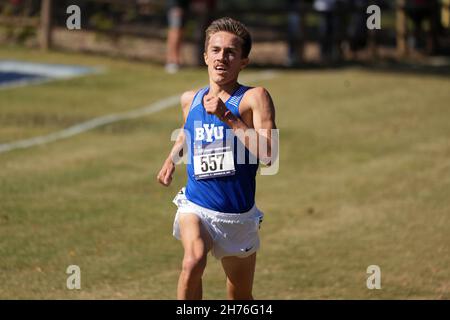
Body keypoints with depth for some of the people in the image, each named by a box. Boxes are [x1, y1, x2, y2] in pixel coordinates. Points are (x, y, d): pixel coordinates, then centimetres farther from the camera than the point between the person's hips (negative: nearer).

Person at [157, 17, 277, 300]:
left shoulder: (254, 98, -10)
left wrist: (227, 117, -26)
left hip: (238, 216, -1)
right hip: (196, 207, 1)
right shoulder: (190, 100, 4)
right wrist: (172, 158, 13)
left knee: (241, 299, 14)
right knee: (193, 261, -32)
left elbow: (268, 155, -25)